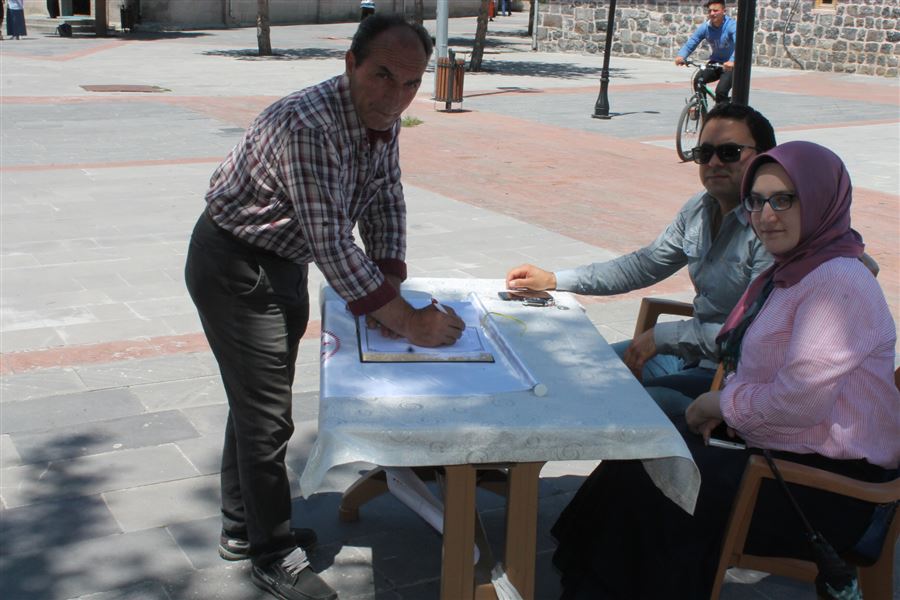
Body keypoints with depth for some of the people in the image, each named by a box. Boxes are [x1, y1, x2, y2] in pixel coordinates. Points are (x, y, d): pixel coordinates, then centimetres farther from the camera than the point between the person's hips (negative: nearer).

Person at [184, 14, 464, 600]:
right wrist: (406, 320, -33)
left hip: (283, 262, 9)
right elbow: (331, 243, -36)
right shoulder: (308, 125, -34)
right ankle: (273, 552, 15)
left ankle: (243, 524, 38)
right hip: (233, 266, -9)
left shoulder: (384, 118, -6)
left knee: (258, 397, 20)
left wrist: (390, 284, -11)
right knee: (267, 410, -2)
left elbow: (385, 202, 1)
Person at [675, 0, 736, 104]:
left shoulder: (732, 25, -22)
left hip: (731, 65, -4)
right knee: (698, 81, -20)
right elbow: (691, 42, -13)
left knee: (721, 90, -24)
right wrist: (681, 56, -35)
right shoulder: (705, 27, -8)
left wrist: (732, 61, -58)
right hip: (715, 63, 5)